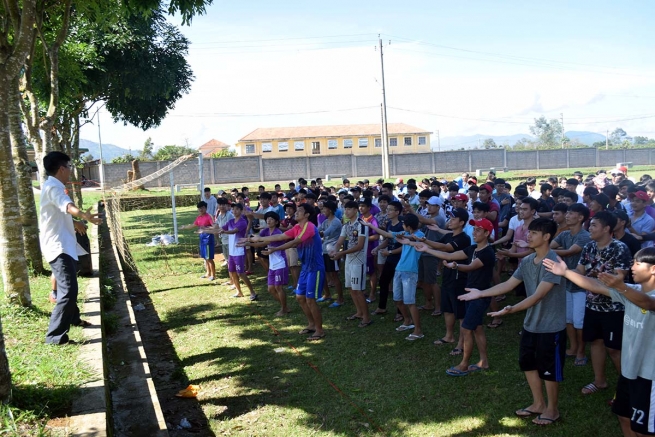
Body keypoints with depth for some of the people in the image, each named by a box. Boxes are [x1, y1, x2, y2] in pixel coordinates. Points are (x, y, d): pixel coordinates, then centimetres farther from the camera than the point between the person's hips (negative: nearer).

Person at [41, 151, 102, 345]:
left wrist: (75, 224, 53)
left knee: (69, 287, 27)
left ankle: (73, 318, 47)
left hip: (62, 245, 11)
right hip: (58, 246, -11)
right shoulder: (53, 187, -19)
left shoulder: (53, 186, 15)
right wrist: (84, 215, -61)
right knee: (68, 290, -16)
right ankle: (55, 336, -13)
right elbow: (67, 205, -42)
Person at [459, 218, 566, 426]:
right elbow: (508, 285, 7)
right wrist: (480, 293, 0)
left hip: (551, 327, -8)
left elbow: (538, 296, -29)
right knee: (527, 363, 18)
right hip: (531, 324, 8)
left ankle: (552, 410, 28)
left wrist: (511, 309, -37)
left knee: (549, 369, 8)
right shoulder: (527, 261, 2)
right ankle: (538, 404, 37)